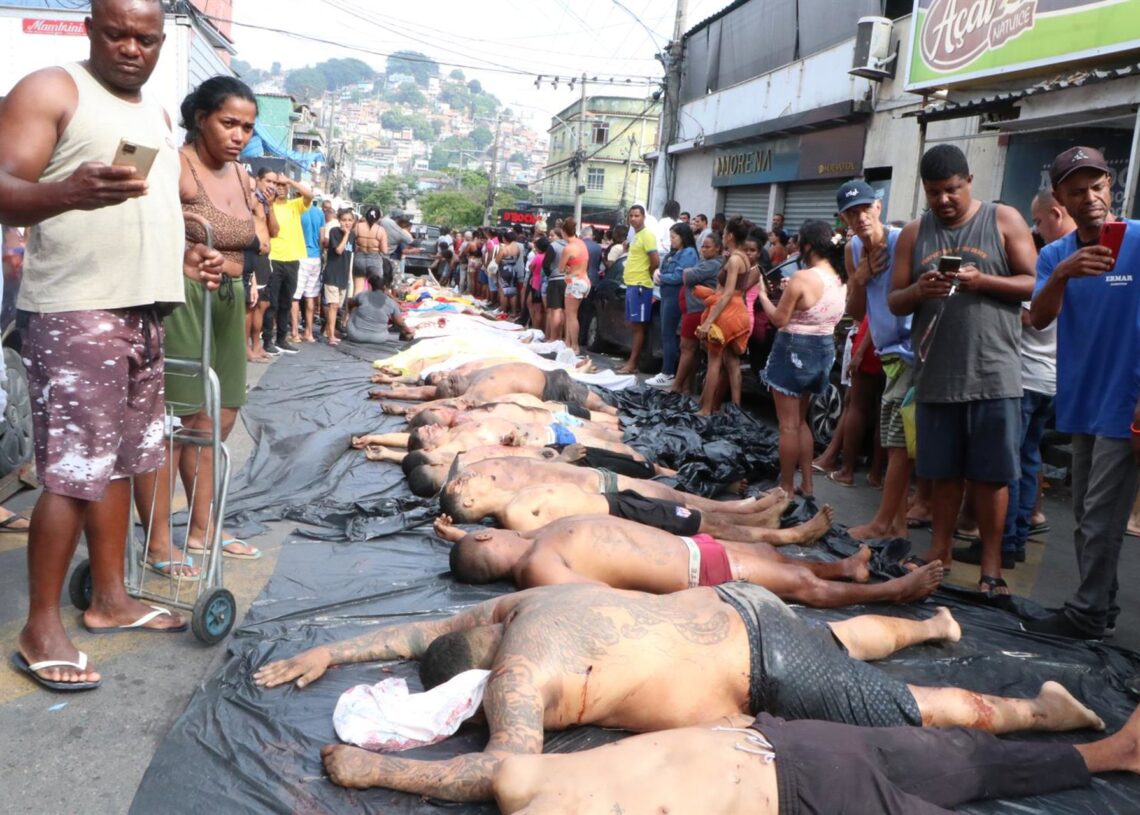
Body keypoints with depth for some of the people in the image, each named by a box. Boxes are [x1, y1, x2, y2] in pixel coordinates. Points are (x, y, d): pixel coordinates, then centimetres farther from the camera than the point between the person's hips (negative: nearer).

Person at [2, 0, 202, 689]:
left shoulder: (158, 114, 20)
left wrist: (185, 255, 14)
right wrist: (66, 193, -35)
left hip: (146, 311, 8)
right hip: (76, 313, -8)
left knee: (121, 460, 12)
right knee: (73, 471, -8)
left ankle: (110, 598, 23)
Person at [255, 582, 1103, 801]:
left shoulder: (519, 669, -25)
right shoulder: (519, 606, 0)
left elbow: (502, 773, -39)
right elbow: (431, 627, 14)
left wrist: (375, 768, -29)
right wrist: (331, 652, 12)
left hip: (765, 666, -8)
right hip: (731, 610, 8)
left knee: (914, 712, 10)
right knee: (840, 642, 36)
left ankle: (1042, 709, 27)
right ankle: (929, 624, 58)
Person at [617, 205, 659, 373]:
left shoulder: (647, 234, -11)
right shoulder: (635, 235, 17)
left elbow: (655, 261, -17)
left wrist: (646, 275, -3)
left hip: (640, 286, -10)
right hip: (631, 284, 10)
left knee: (638, 326, -6)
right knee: (632, 324, 12)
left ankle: (632, 363, -3)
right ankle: (632, 361, 17)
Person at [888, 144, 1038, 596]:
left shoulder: (1004, 220, 3)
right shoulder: (914, 234, 10)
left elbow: (1034, 284, -1)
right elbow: (894, 301, 7)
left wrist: (981, 280, -17)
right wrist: (918, 292, -14)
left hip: (992, 374, -2)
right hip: (935, 375, 3)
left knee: (990, 473, 3)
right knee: (943, 469, 11)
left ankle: (991, 563, 13)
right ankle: (940, 548, 25)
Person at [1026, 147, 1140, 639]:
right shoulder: (1055, 255, 5)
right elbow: (1038, 320, -8)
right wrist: (1061, 275, -28)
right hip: (1082, 401, 6)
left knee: (1100, 517, -1)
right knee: (1086, 517, 14)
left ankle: (1087, 614, 11)